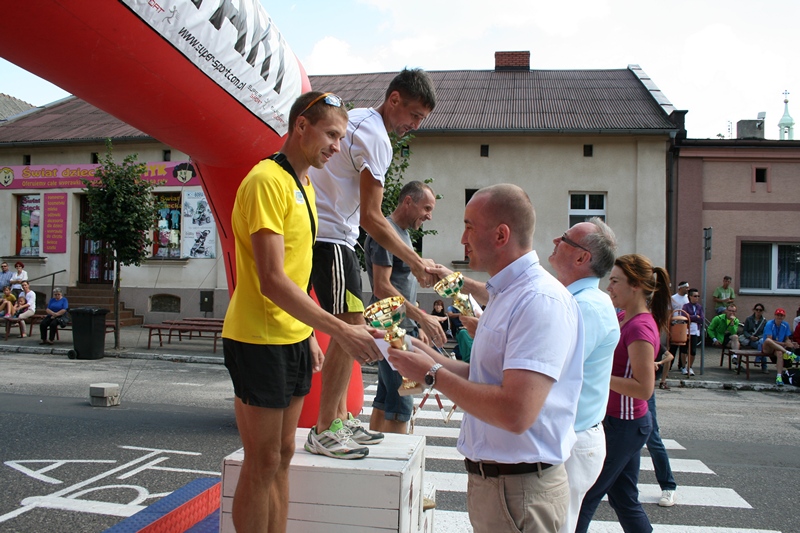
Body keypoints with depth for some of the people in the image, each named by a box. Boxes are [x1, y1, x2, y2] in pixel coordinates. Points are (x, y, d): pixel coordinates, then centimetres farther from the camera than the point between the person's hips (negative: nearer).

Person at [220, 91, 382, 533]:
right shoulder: (267, 180, -16)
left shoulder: (303, 185, 14)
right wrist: (341, 331, -26)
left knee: (282, 457, 16)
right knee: (262, 464, 1)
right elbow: (272, 280, -24)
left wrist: (309, 335, 17)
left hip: (292, 337, 9)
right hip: (259, 341, -9)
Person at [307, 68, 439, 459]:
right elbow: (371, 218, -20)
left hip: (328, 234, 10)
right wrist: (416, 263, -17)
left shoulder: (358, 120, 16)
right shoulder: (375, 137, -15)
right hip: (331, 239, -10)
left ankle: (340, 419, 19)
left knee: (350, 330, 12)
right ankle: (323, 432, -3)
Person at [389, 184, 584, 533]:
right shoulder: (505, 294, 11)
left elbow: (515, 414, -31)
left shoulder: (541, 300, -23)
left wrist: (433, 374, -20)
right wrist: (430, 357, 6)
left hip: (519, 490, -9)